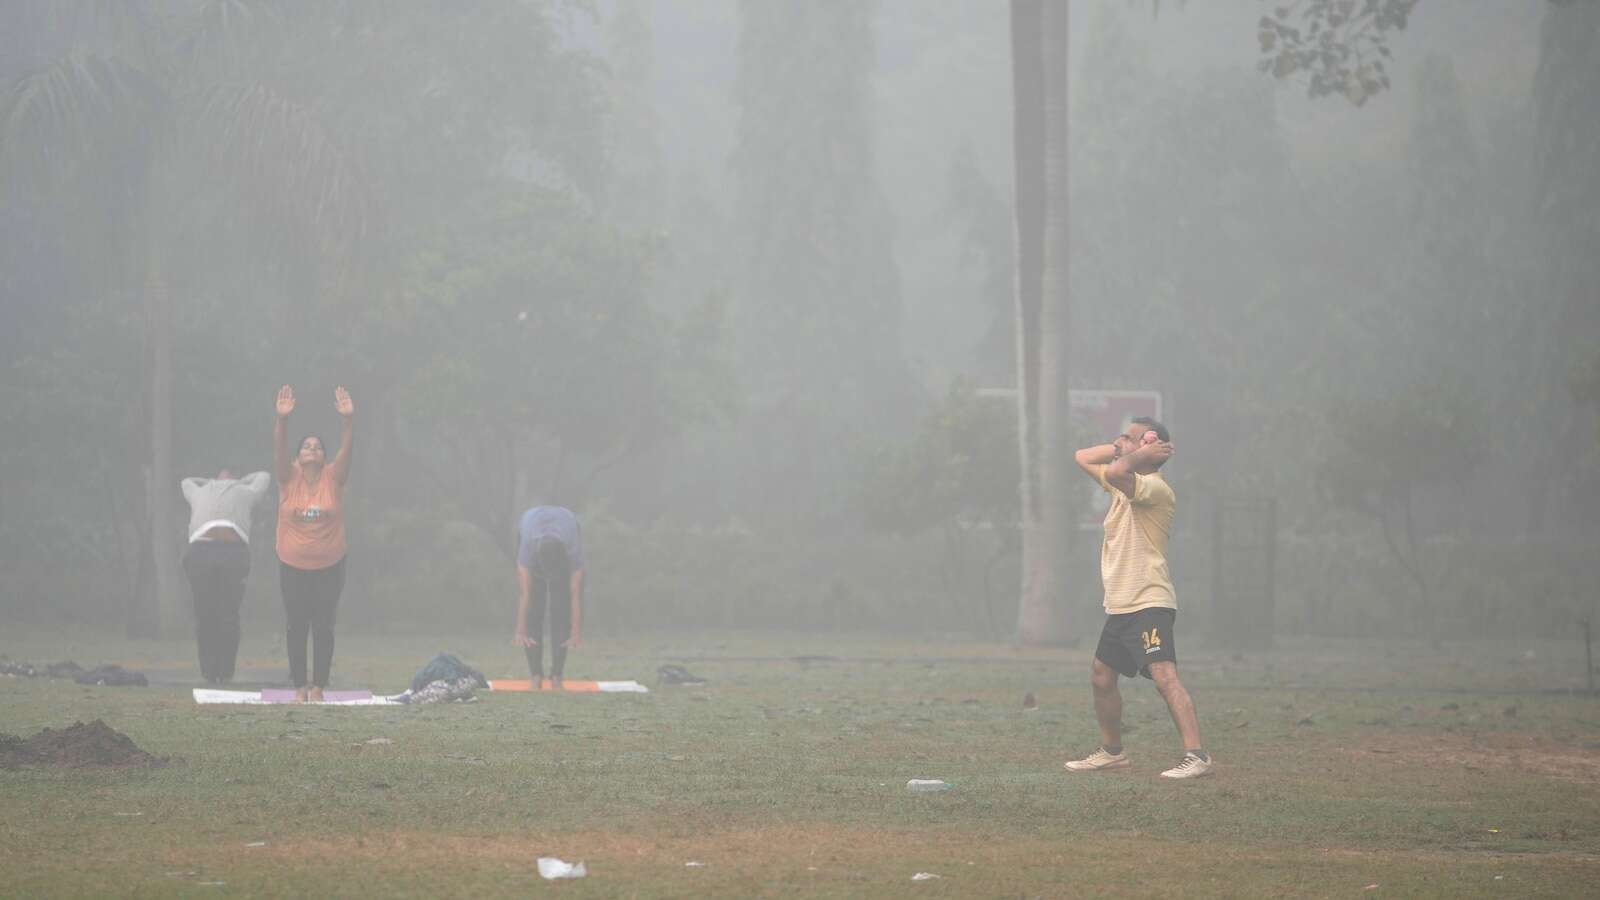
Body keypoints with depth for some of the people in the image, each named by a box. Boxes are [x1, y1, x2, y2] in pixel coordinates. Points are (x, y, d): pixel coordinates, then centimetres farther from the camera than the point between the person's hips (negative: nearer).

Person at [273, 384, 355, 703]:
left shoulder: (333, 479, -3)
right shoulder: (289, 479, -3)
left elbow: (347, 448, -16)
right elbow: (278, 448, -18)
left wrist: (349, 419, -33)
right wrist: (282, 419, -35)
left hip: (329, 566, 0)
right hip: (293, 566, 0)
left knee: (323, 627, 2)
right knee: (297, 626, 3)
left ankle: (318, 685, 8)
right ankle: (300, 685, 10)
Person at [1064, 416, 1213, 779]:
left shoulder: (1154, 487, -15)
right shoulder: (1124, 484, 15)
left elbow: (1117, 472, -34)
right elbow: (1082, 458, 25)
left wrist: (1138, 455, -14)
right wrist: (1118, 449, 10)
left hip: (1149, 604, -10)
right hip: (1119, 606, 10)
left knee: (1164, 677, -22)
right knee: (1101, 677, 20)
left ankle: (1196, 756, -30)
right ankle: (1112, 752, 34)